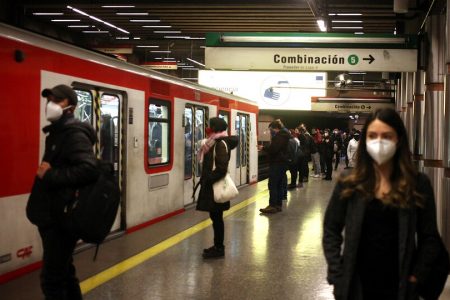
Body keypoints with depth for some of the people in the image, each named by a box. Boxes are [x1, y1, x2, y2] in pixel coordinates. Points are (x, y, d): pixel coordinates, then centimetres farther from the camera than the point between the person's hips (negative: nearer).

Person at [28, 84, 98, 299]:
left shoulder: (74, 134, -14)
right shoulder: (57, 133, 18)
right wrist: (47, 171, 3)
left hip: (62, 218, -10)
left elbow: (89, 169, -29)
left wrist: (50, 175, -22)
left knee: (51, 278, -6)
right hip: (53, 217, 10)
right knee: (63, 272, 19)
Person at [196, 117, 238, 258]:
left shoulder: (221, 144, -16)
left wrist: (208, 180, -20)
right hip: (211, 186, 9)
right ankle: (217, 246, 22)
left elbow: (222, 168, -24)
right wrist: (205, 180, 9)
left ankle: (219, 248, 6)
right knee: (215, 217, 14)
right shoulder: (214, 143, 13)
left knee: (216, 217, -2)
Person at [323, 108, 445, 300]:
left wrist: (415, 277, -8)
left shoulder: (418, 184, -3)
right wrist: (337, 275, -6)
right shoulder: (349, 183, -1)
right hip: (356, 283, 1)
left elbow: (429, 238, 0)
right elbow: (331, 230, 2)